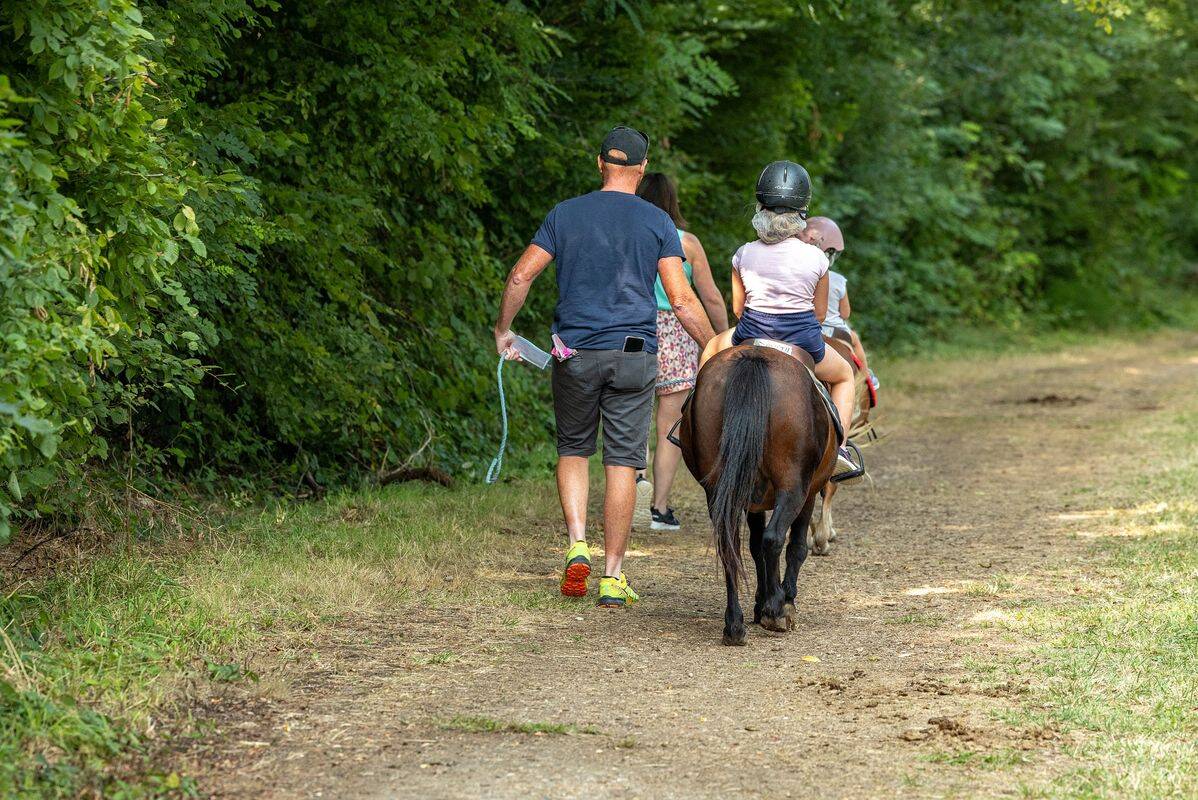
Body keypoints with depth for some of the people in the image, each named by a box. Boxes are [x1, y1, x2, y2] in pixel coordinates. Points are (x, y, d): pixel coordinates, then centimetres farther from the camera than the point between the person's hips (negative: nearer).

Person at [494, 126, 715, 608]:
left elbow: (520, 276, 1)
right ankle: (612, 577, 1)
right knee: (623, 462, 1)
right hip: (634, 354, -1)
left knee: (573, 448, 18)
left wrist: (503, 330, 14)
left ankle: (577, 545, -2)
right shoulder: (657, 223, 1)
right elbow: (682, 301, -4)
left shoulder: (565, 215, 4)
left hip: (575, 352, 1)